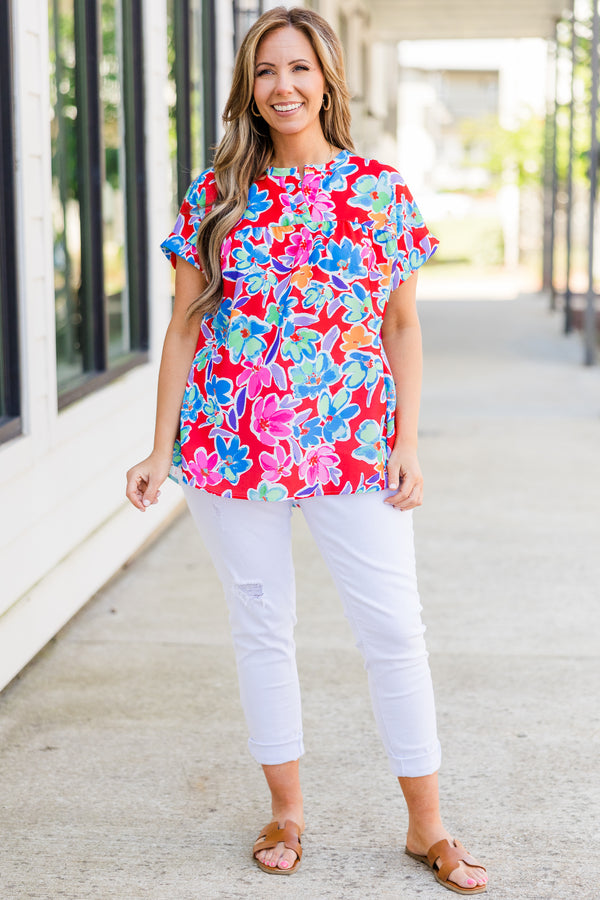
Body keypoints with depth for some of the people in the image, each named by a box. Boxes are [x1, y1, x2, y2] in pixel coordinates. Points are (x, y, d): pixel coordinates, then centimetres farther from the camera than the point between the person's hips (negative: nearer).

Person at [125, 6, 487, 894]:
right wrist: (162, 449, 2)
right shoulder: (216, 194, 4)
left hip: (352, 444, -1)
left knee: (394, 627, 0)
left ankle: (427, 825, 14)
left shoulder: (380, 188, 3)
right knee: (261, 623, 9)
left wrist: (407, 446, -2)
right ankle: (286, 809, 25)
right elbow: (185, 326, 6)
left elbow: (404, 329, 6)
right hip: (232, 443, 1)